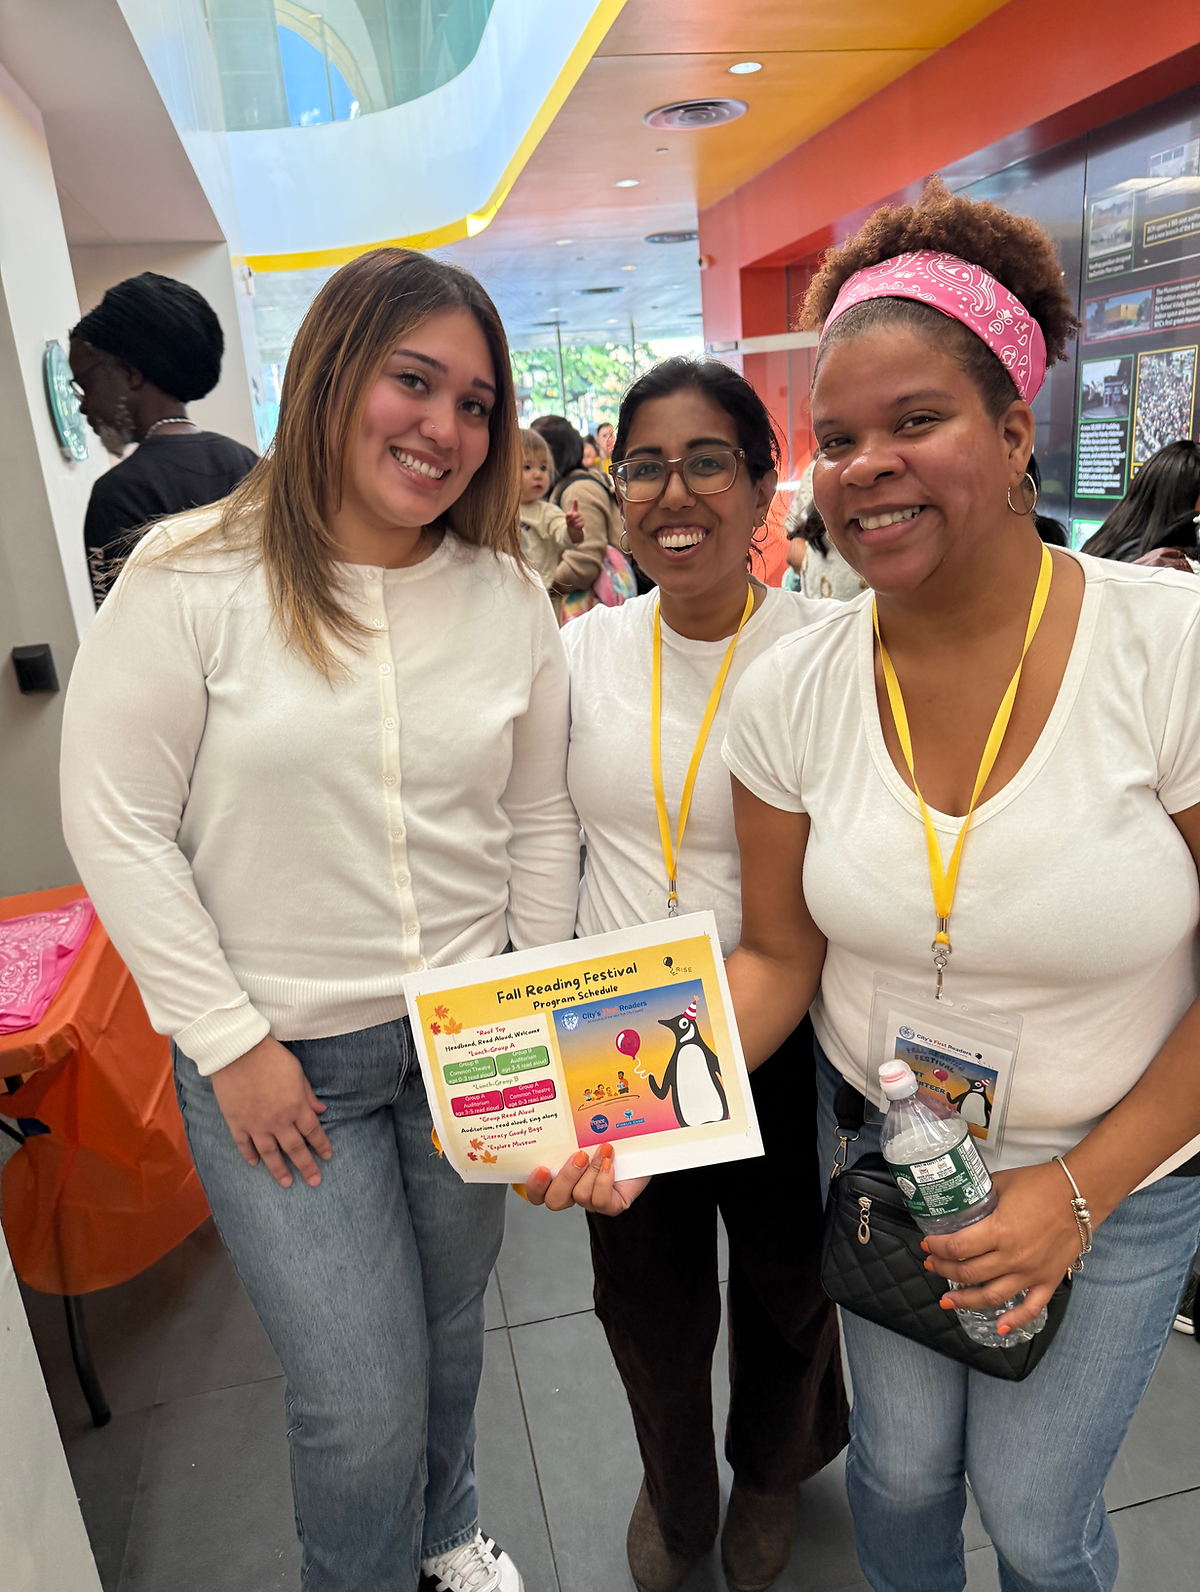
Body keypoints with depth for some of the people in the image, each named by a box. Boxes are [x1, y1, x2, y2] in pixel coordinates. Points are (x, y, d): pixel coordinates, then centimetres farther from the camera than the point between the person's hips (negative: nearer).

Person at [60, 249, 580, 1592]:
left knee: (452, 1319, 24)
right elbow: (116, 825, -10)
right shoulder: (190, 578, -12)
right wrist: (231, 1041, -10)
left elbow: (540, 819, 4)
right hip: (280, 1055, -3)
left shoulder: (508, 592, -2)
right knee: (364, 1403, 5)